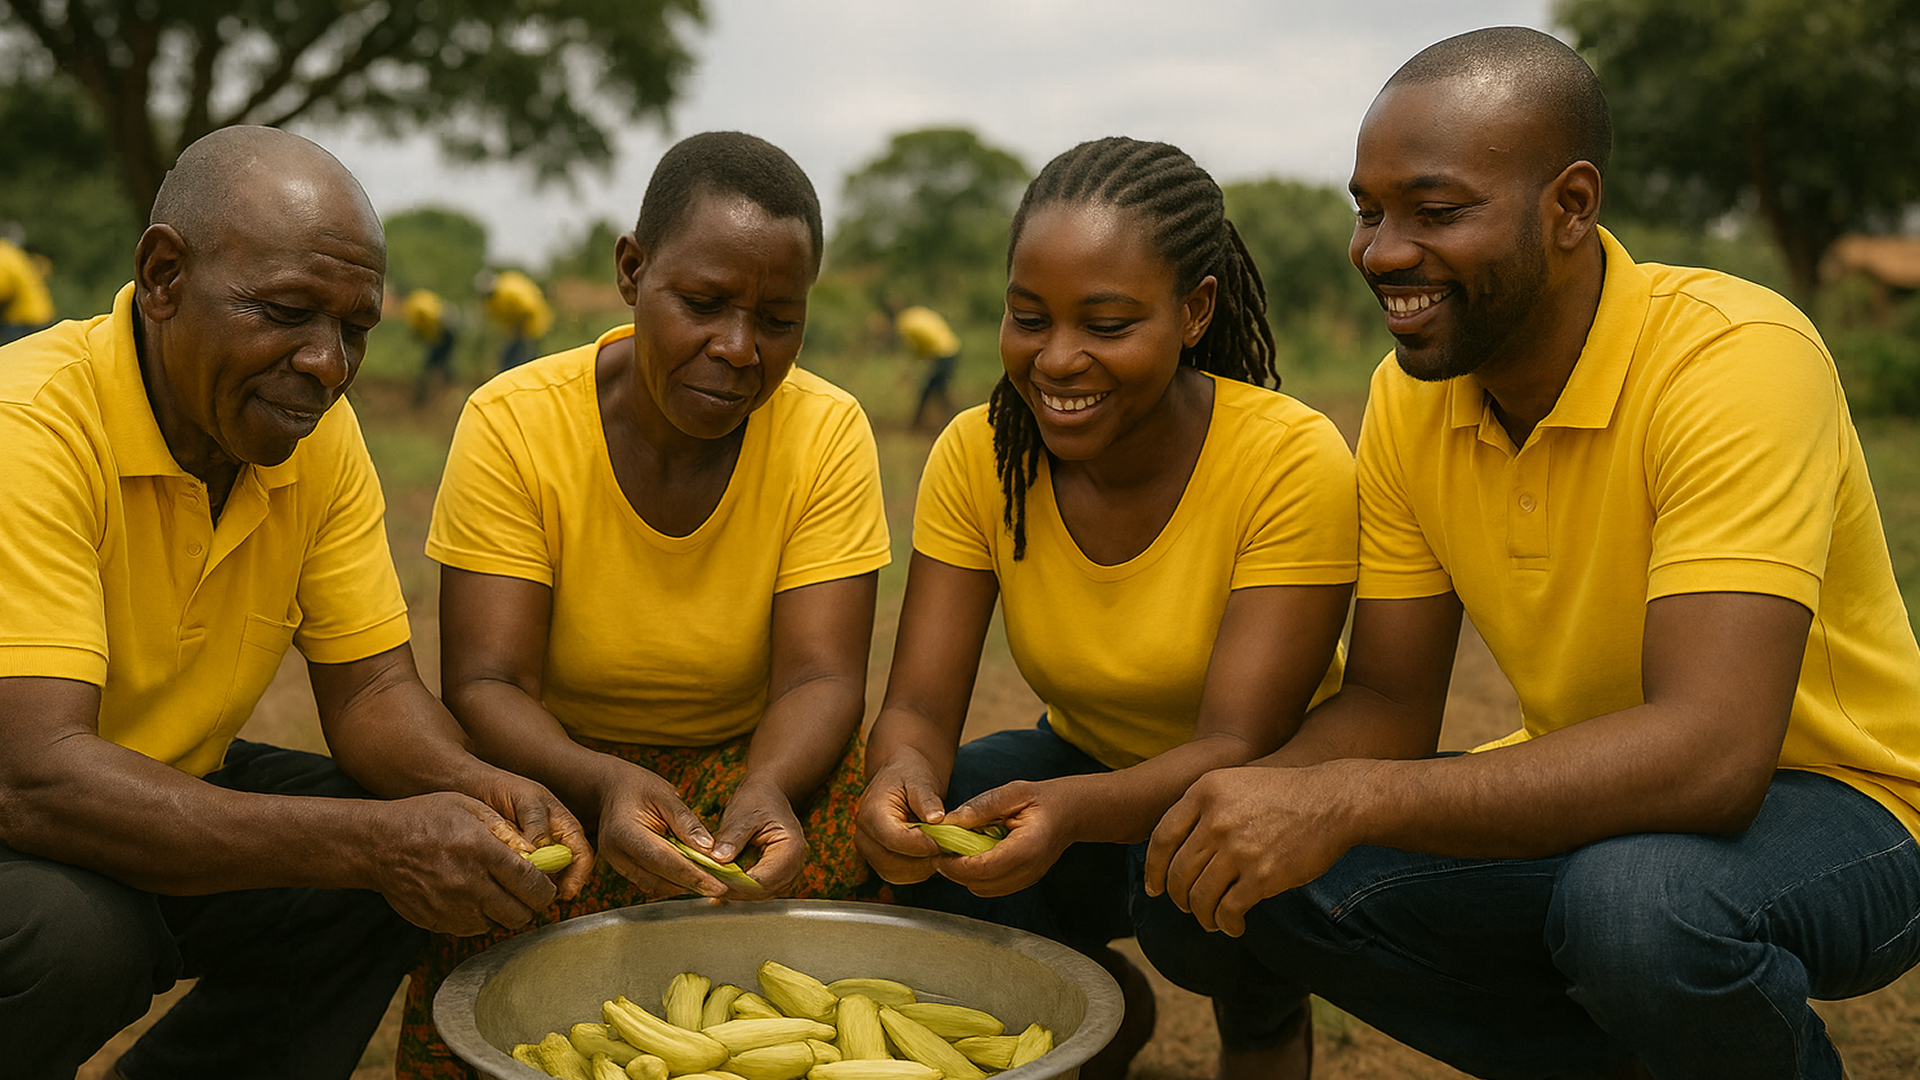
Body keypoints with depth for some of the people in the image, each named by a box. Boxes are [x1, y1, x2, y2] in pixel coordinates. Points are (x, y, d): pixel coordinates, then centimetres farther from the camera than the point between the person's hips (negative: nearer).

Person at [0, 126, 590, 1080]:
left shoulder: (319, 436, -6)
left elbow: (369, 688, -3)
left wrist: (473, 786, -26)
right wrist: (374, 841, -40)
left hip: (163, 798, 6)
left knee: (416, 858, -13)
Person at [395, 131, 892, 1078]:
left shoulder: (827, 432, -10)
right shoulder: (512, 422, -14)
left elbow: (818, 679, -16)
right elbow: (485, 686, -18)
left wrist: (766, 787, -39)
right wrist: (606, 784, -39)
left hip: (756, 758, 2)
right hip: (557, 764, -1)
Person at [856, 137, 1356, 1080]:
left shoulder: (1294, 461, -24)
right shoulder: (977, 456, -13)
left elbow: (1236, 749, -29)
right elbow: (919, 705, -16)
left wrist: (1073, 810, -48)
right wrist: (904, 774, -41)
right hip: (1082, 769, 4)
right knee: (917, 823, -24)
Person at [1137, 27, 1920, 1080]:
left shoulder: (1736, 359, -25)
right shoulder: (1409, 396, -5)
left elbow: (1711, 753, -36)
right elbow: (1387, 704, -1)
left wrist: (1345, 801, -41)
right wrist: (1248, 801, -22)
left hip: (1831, 800, -5)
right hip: (1592, 796, 6)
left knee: (1633, 895, -38)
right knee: (1234, 882, -10)